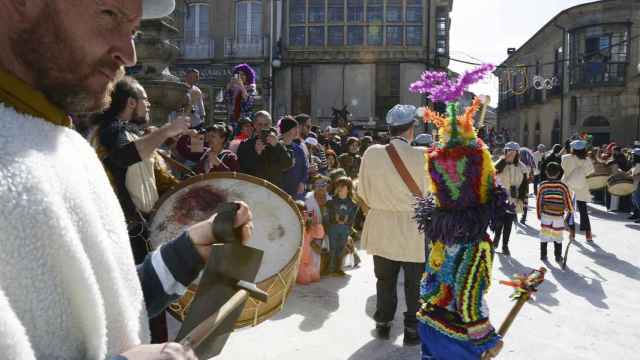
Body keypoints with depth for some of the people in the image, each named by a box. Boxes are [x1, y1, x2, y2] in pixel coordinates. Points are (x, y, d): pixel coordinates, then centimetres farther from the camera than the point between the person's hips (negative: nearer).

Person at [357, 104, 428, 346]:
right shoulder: (422, 155, -16)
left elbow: (362, 192, 1)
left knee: (385, 280, 19)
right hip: (414, 229, -3)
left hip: (382, 228, 3)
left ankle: (383, 324, 31)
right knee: (415, 283, 13)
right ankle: (412, 329, 22)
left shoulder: (372, 153, -8)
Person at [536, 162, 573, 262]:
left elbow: (538, 200, -1)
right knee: (558, 237, 10)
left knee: (544, 235, 9)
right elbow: (568, 200, -2)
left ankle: (543, 256, 13)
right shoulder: (562, 186, -8)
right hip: (559, 215, 0)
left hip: (545, 214, 0)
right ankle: (558, 257, 15)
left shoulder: (543, 185, -6)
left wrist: (539, 214, 11)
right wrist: (570, 210, 15)